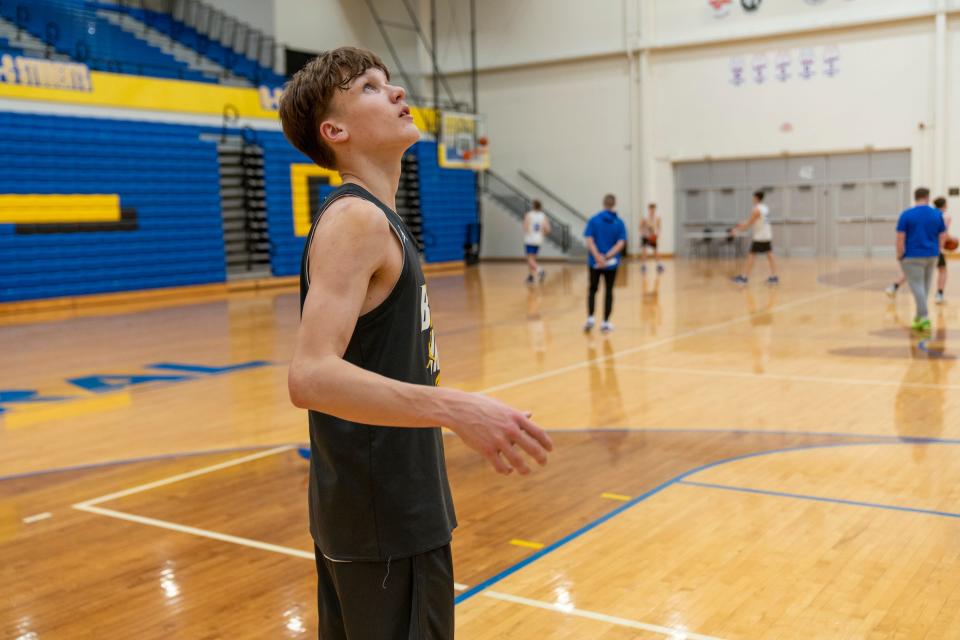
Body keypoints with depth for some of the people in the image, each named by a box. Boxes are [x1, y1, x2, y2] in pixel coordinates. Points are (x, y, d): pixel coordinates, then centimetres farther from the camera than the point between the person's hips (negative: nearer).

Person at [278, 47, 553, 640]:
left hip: (374, 503, 10)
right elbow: (312, 377, -31)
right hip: (386, 517, -10)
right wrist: (456, 408, -36)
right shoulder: (355, 218, -18)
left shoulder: (372, 216, 11)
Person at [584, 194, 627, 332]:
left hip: (595, 262, 0)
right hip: (612, 263, 0)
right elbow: (621, 243, -11)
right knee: (608, 291, 10)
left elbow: (590, 240, -14)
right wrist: (607, 256, -17)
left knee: (592, 290, 14)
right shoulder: (620, 223, -1)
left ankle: (590, 318, 0)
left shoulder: (593, 220, -3)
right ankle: (605, 322, 10)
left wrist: (598, 257, -21)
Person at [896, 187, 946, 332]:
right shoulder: (937, 214, 3)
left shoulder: (907, 215, -8)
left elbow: (900, 237, -11)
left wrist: (899, 254, -3)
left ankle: (924, 318, -12)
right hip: (931, 255, 4)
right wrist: (938, 250, 21)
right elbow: (942, 236, 8)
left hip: (913, 257, -4)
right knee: (925, 287, 16)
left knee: (917, 286, -4)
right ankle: (919, 317, 25)